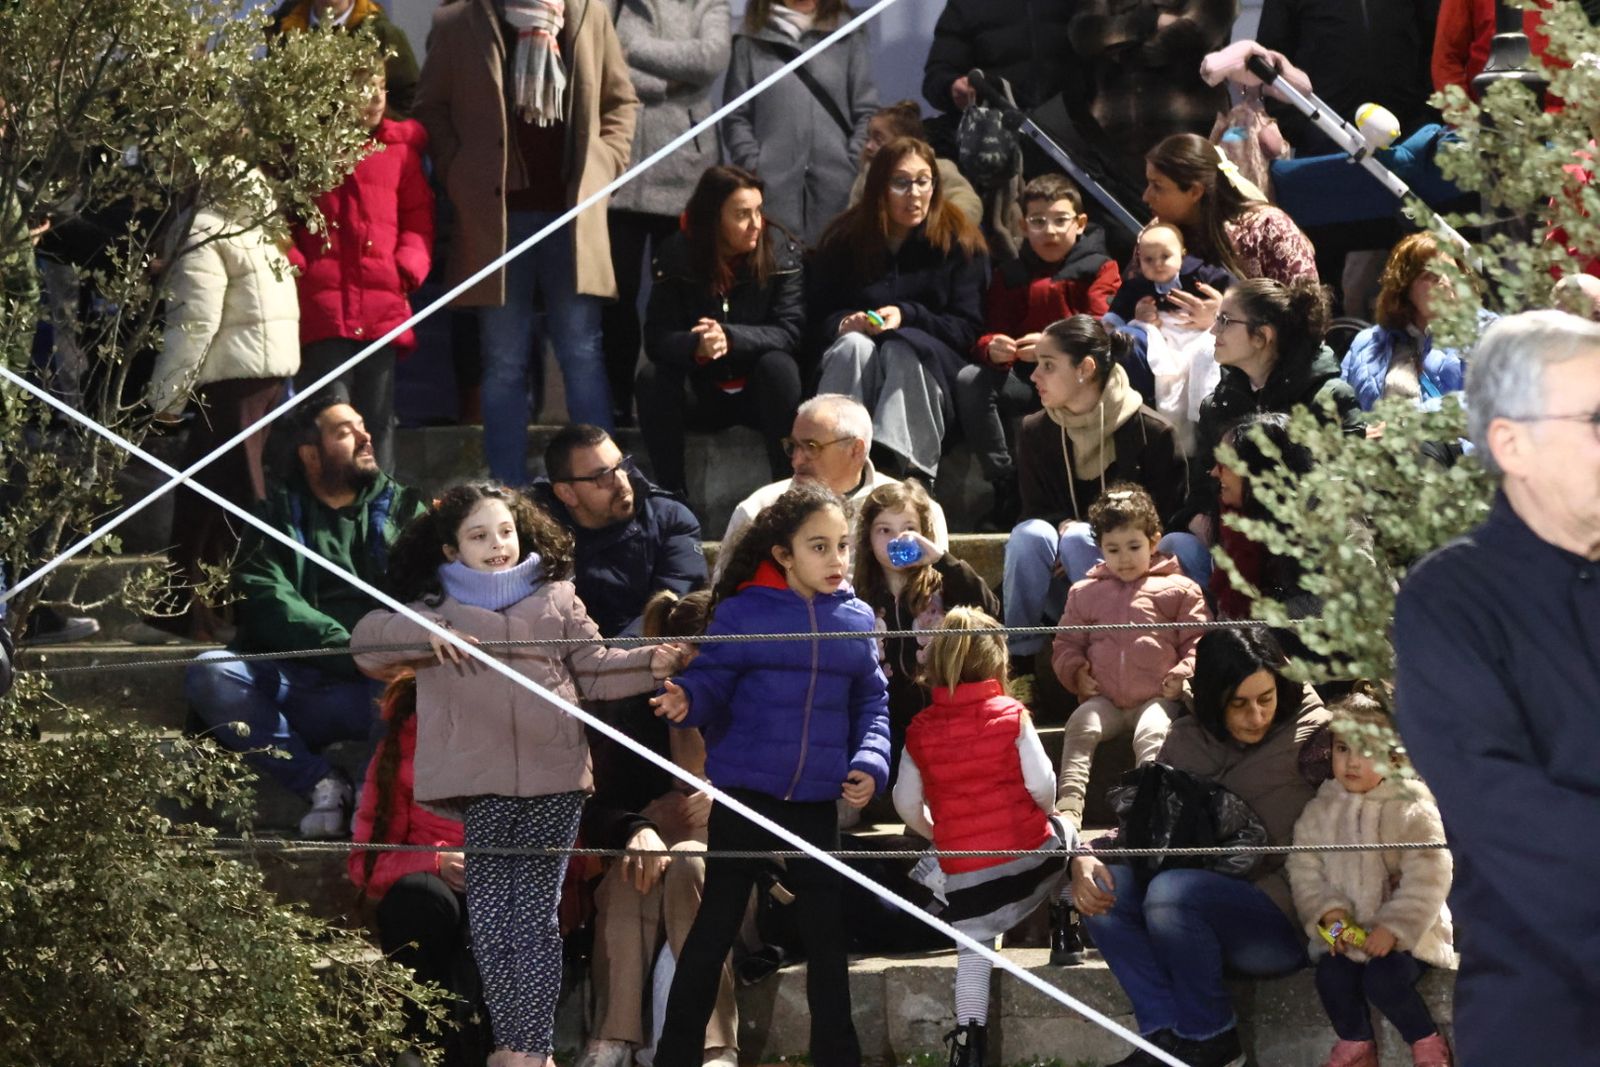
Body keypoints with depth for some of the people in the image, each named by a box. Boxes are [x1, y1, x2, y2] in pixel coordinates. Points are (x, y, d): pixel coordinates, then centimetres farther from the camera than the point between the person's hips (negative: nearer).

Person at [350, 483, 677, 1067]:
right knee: (490, 916, 0)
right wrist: (425, 634, -15)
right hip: (483, 788, 0)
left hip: (554, 782, 0)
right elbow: (367, 637, 0)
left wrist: (649, 663, -4)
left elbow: (593, 668, 13)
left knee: (536, 914, -1)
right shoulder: (437, 610, 11)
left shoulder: (555, 599, 15)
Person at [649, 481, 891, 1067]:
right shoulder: (743, 613, -7)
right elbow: (713, 679, -7)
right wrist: (687, 699, -29)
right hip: (744, 794, -3)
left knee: (827, 932, 11)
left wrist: (871, 762, -5)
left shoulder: (857, 621, 4)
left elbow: (872, 702, 9)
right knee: (714, 929, 3)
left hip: (817, 804, 3)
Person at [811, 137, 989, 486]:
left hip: (931, 370, -2)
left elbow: (967, 330, 0)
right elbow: (820, 318, 10)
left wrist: (906, 316, -15)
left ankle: (898, 464, -51)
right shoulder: (844, 240, 11)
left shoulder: (960, 243, 5)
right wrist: (845, 324, -14)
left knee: (902, 350, -35)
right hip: (849, 364, 2)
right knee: (855, 345, -32)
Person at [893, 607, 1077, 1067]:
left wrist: (937, 834, 25)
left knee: (973, 948, 7)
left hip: (963, 869, 1)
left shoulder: (920, 730, 3)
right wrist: (1042, 814, 13)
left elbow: (906, 802, 7)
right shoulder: (1012, 715, -5)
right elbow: (1042, 785, -9)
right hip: (1029, 853, -1)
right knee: (1067, 837, 30)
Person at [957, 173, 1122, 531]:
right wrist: (993, 348, -20)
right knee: (969, 379, -24)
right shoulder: (1010, 274, 17)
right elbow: (992, 331, 7)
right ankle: (1007, 486, -25)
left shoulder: (1101, 270, 5)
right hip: (1024, 381, 3)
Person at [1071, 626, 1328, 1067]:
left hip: (1283, 921, -6)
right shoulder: (1185, 741, 10)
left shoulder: (1308, 736, -4)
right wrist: (1086, 857, -10)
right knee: (1104, 883, -17)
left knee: (1170, 890, -31)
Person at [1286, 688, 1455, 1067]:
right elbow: (1304, 868, 5)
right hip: (1345, 935, 4)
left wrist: (1393, 929, -22)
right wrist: (1327, 911, -12)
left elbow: (1426, 878, -14)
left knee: (1383, 978, -29)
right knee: (1331, 975, -24)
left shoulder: (1413, 811, -8)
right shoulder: (1321, 810, 5)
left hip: (1404, 934, -4)